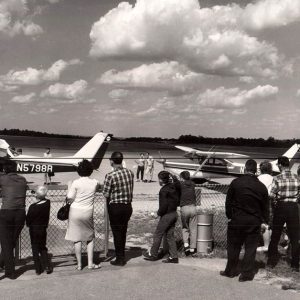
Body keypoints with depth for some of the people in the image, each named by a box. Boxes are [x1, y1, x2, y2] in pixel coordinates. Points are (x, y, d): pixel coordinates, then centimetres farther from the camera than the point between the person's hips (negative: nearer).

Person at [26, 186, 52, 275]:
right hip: (43, 229, 4)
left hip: (34, 230, -4)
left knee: (35, 249, 8)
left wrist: (29, 224, 5)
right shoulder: (47, 203, -9)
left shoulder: (33, 207, -21)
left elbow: (28, 220, -11)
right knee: (43, 248, 19)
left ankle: (38, 269, 10)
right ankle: (47, 266, 10)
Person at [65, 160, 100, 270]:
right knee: (90, 238, 16)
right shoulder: (95, 182, -2)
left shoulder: (76, 183, -11)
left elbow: (69, 198, -10)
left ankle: (79, 264, 10)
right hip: (88, 212, 2)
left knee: (77, 239, 6)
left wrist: (69, 188, 7)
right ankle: (90, 263, 14)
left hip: (76, 211, -2)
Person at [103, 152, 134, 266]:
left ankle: (119, 259, 15)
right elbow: (130, 190, 5)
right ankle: (122, 256, 29)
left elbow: (106, 194, -14)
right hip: (128, 206, 5)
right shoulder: (130, 173, -3)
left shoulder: (110, 175, -18)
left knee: (117, 232, 8)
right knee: (123, 232, 18)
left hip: (115, 206, -5)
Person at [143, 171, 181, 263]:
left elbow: (163, 206, -20)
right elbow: (178, 201, 12)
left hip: (166, 215, -8)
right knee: (170, 235, 13)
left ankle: (153, 254, 19)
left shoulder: (163, 191, -18)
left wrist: (159, 212, -4)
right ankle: (173, 257, 13)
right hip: (174, 213, 8)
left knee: (158, 235, 7)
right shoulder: (174, 187, 5)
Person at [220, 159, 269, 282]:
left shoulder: (235, 183, -7)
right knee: (251, 248, 7)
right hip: (254, 222, 0)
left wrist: (229, 216, 11)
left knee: (233, 247, 12)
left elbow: (228, 202, -1)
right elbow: (265, 207, 4)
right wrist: (265, 221, 14)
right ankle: (246, 274, 10)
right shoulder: (262, 187, -3)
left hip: (237, 220, 0)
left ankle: (230, 271, 23)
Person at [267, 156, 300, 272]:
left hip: (281, 207, -1)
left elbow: (272, 195, -16)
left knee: (275, 236, 12)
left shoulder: (277, 178, -10)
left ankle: (271, 261, 19)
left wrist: (275, 202, 2)